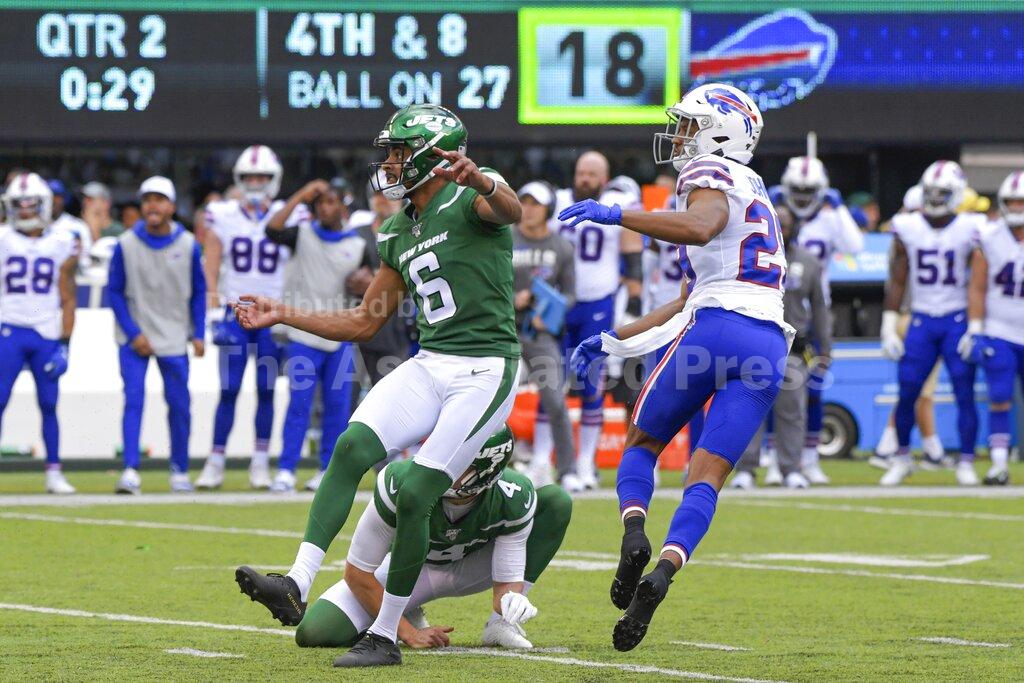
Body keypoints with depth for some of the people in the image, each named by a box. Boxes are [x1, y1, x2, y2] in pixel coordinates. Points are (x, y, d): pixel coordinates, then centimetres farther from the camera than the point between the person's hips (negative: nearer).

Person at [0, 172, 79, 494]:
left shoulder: (61, 244, 5)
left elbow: (67, 300, 7)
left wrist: (64, 343, 1)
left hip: (47, 335, 1)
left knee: (49, 404, 4)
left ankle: (54, 473, 11)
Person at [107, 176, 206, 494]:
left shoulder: (188, 246, -4)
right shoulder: (126, 244, -7)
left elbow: (198, 293, 6)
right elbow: (115, 292, -1)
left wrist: (198, 335, -1)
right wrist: (133, 333, -9)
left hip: (174, 338, 1)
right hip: (134, 338, -1)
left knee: (179, 405, 5)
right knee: (133, 399, -11)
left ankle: (179, 470, 19)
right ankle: (130, 470, -13)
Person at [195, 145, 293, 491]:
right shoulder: (223, 217, 3)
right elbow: (211, 269, 4)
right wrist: (215, 312, -4)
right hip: (235, 311, 0)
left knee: (266, 391, 2)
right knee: (229, 390, -4)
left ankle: (260, 463, 9)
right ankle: (215, 463, 0)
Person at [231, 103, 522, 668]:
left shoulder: (467, 201, -7)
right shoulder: (397, 233, 17)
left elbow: (511, 209, -33)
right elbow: (364, 324, 24)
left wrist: (479, 180, -55)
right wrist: (285, 316, 19)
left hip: (484, 371, -7)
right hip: (430, 364, 7)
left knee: (415, 496, -12)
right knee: (352, 447, -16)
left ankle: (385, 636, -1)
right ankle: (297, 585, -23)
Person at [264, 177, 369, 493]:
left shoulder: (357, 247, 6)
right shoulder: (303, 235, 1)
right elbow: (273, 230, -18)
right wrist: (302, 196, -18)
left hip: (340, 337, 2)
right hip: (304, 335, -2)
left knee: (338, 405, 3)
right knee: (299, 403, -7)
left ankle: (328, 469, 12)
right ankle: (286, 471, -5)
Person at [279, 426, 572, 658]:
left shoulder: (514, 500, -32)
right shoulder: (399, 484, -36)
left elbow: (508, 580, -22)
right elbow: (357, 573, -25)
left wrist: (510, 598, -47)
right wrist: (408, 634, -25)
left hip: (471, 567, 1)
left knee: (556, 501, -22)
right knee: (313, 633, -24)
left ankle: (502, 622, -14)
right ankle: (408, 620, 7)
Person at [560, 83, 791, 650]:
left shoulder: (711, 177, 4)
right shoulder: (751, 194, 32)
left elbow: (698, 227, -24)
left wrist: (616, 215, -21)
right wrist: (612, 342, 35)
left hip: (718, 327, -7)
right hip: (768, 343, 7)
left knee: (642, 440, 11)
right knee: (705, 477, -3)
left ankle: (634, 533, -13)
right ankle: (663, 571, -24)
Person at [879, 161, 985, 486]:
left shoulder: (970, 230, -3)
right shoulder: (908, 229, 2)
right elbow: (897, 282, 6)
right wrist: (889, 328, 2)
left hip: (957, 321, -2)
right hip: (921, 321, 2)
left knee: (964, 393, -6)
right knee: (907, 393, -1)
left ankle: (967, 463, 3)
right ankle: (902, 457, 18)